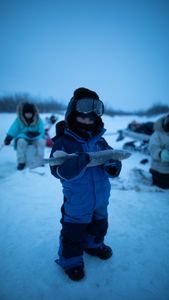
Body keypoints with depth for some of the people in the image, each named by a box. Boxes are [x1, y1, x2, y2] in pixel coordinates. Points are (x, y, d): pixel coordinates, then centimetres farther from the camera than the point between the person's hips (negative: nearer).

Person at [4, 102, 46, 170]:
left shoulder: (38, 120, -6)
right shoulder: (18, 120, -6)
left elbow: (41, 132, -11)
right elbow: (13, 130, -11)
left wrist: (36, 134, -32)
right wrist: (8, 138, -28)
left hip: (35, 139, 0)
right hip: (23, 138, 0)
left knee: (41, 141, -31)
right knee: (21, 141, -33)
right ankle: (21, 162, -21)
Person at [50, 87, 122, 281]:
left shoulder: (99, 141, -2)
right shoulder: (64, 142, -18)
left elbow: (112, 157, -1)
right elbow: (58, 170, -28)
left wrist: (113, 166, -24)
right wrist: (82, 160, -41)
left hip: (100, 200, 6)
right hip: (76, 204, -6)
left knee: (99, 227, 28)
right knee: (73, 233, 12)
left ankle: (93, 245, 58)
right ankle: (70, 260, 40)